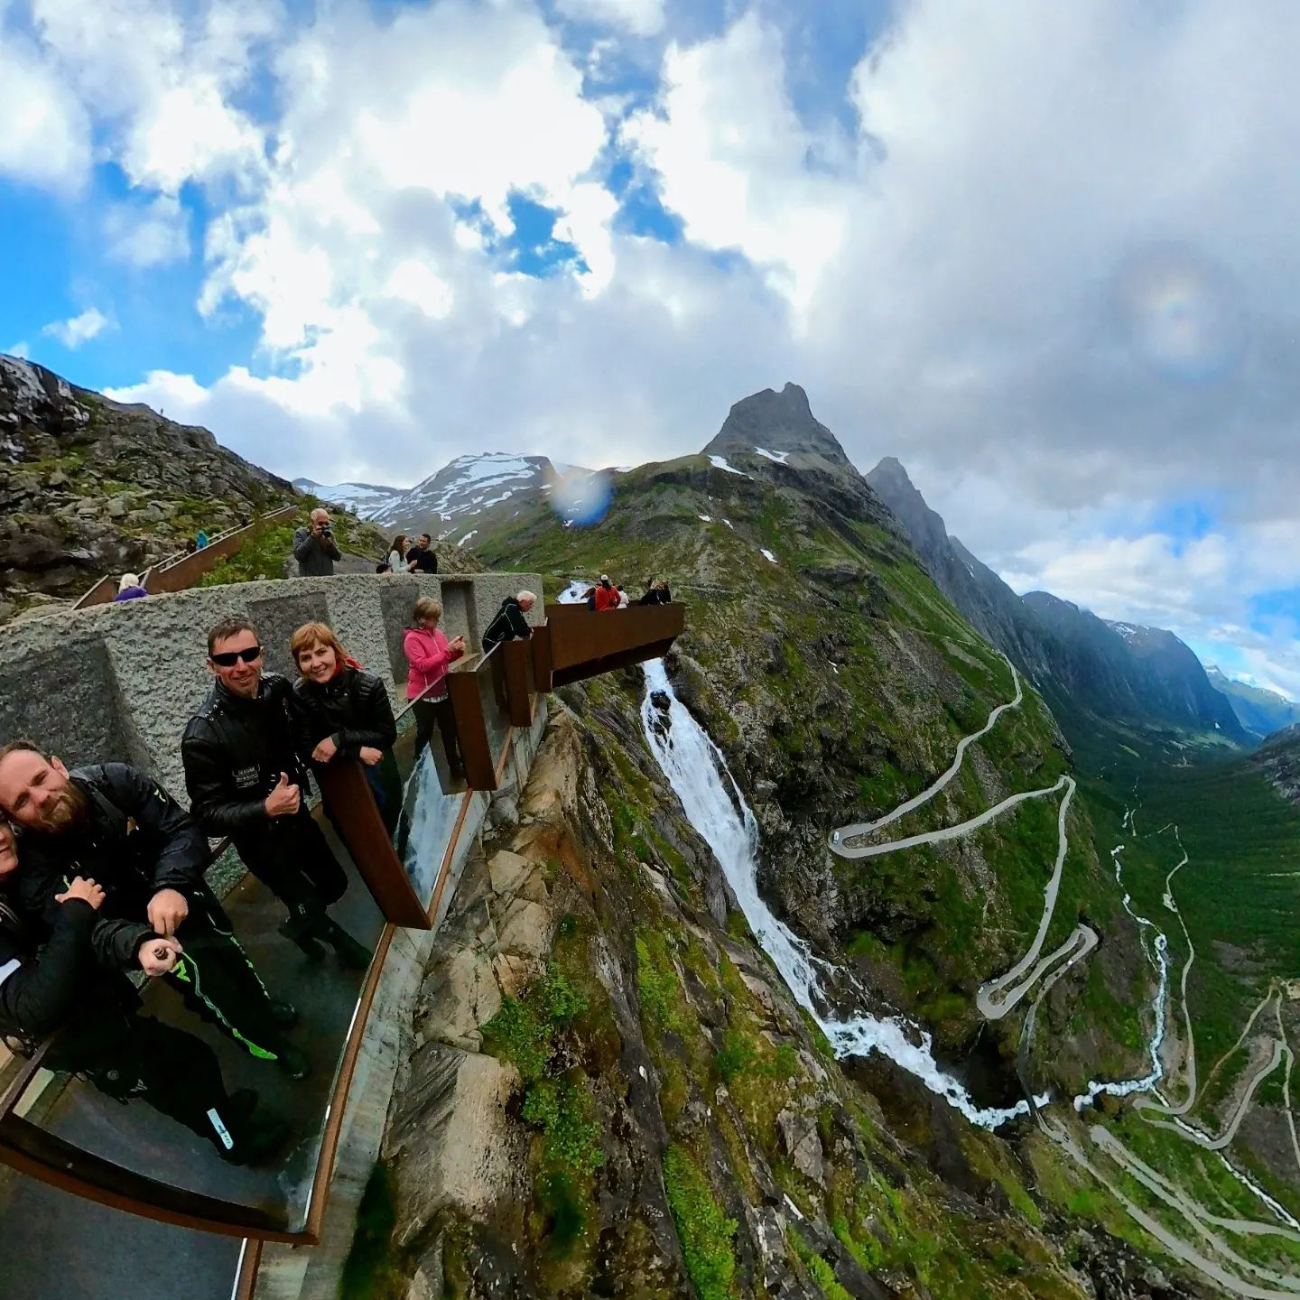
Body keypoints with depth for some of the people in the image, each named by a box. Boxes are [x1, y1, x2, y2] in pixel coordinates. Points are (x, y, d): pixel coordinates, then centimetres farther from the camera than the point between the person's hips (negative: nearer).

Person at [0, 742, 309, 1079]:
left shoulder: (115, 781, -26)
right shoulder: (37, 870, -28)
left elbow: (182, 830, -24)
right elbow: (91, 931, -35)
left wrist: (172, 886, -42)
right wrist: (138, 945, -57)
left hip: (179, 892, 2)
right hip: (129, 924, -2)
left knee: (229, 952, 18)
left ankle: (266, 1009, 49)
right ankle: (267, 1045, 15)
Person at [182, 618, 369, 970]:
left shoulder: (278, 688, -13)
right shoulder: (203, 735, -29)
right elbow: (206, 815, -24)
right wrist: (266, 809, -38)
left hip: (297, 816, 5)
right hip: (259, 837, -5)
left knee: (335, 884, 19)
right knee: (309, 906, 8)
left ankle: (299, 925, 51)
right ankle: (342, 944, 41)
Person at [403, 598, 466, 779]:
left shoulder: (438, 633, 4)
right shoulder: (412, 639, -15)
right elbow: (423, 665, -24)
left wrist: (457, 652, -6)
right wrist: (447, 650, -26)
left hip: (442, 691, 6)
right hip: (423, 695, -6)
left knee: (450, 730, 14)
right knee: (425, 734, 4)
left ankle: (455, 766, 28)